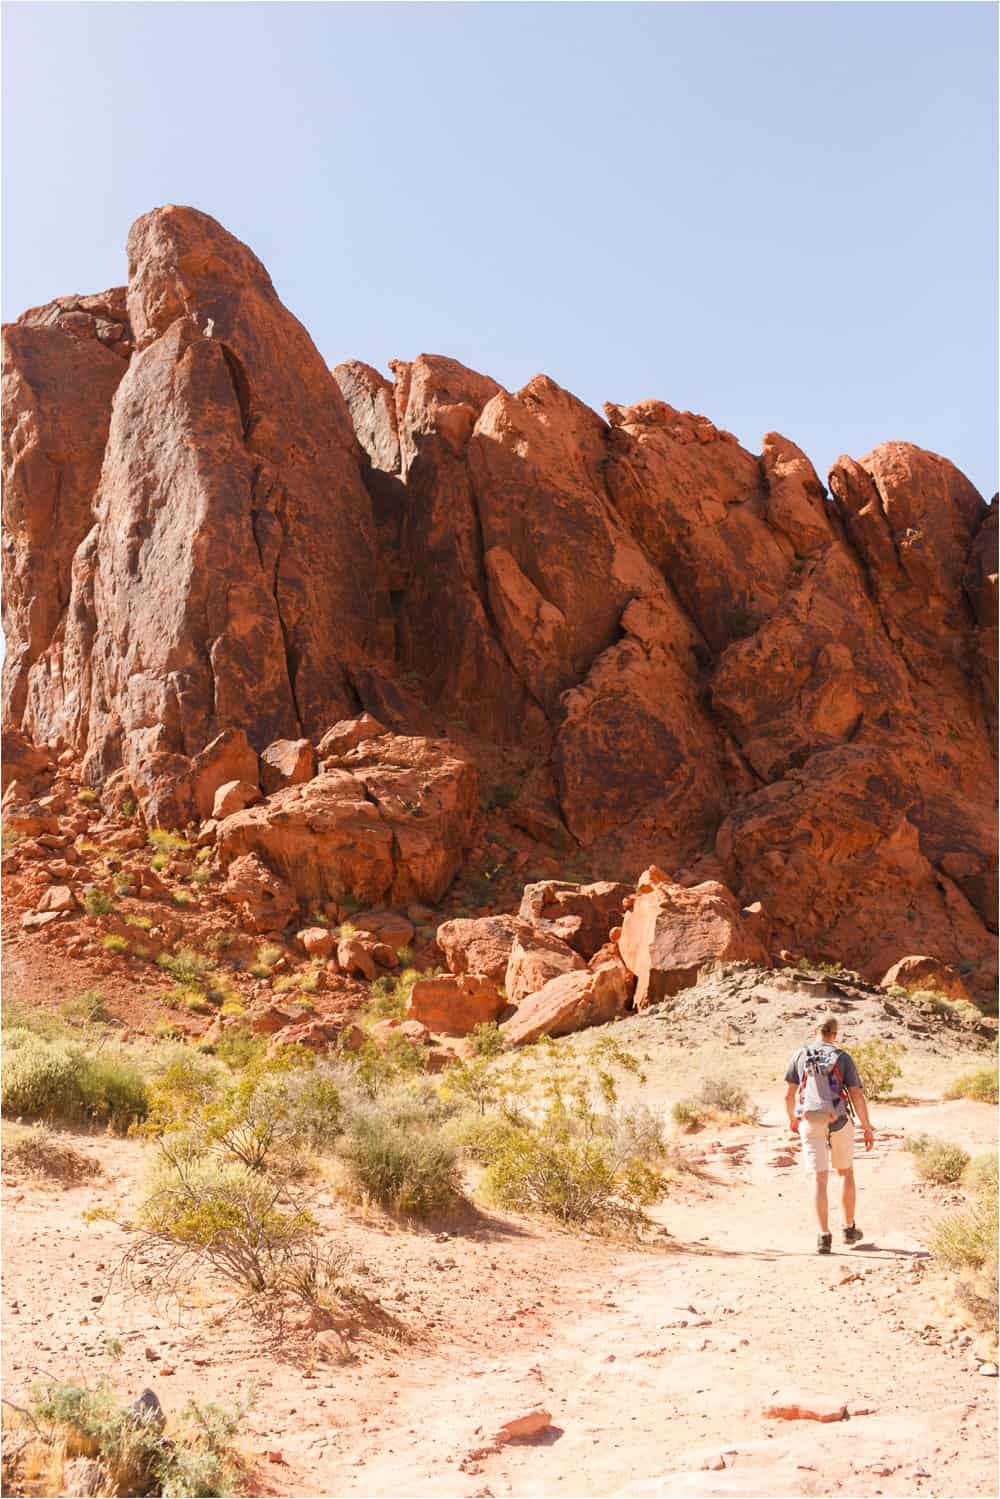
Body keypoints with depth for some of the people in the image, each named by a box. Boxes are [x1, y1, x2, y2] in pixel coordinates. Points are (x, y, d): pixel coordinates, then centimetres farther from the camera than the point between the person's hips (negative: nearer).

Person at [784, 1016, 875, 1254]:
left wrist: (792, 1118, 24)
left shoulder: (800, 1055, 6)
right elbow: (857, 1095, -4)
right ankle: (849, 1229, 27)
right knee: (846, 1173, 20)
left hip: (810, 1124, 0)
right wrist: (868, 1128, 2)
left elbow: (789, 1094, 7)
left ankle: (824, 1236, -10)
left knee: (820, 1180, -1)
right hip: (838, 1122, 0)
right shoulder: (843, 1058, 2)